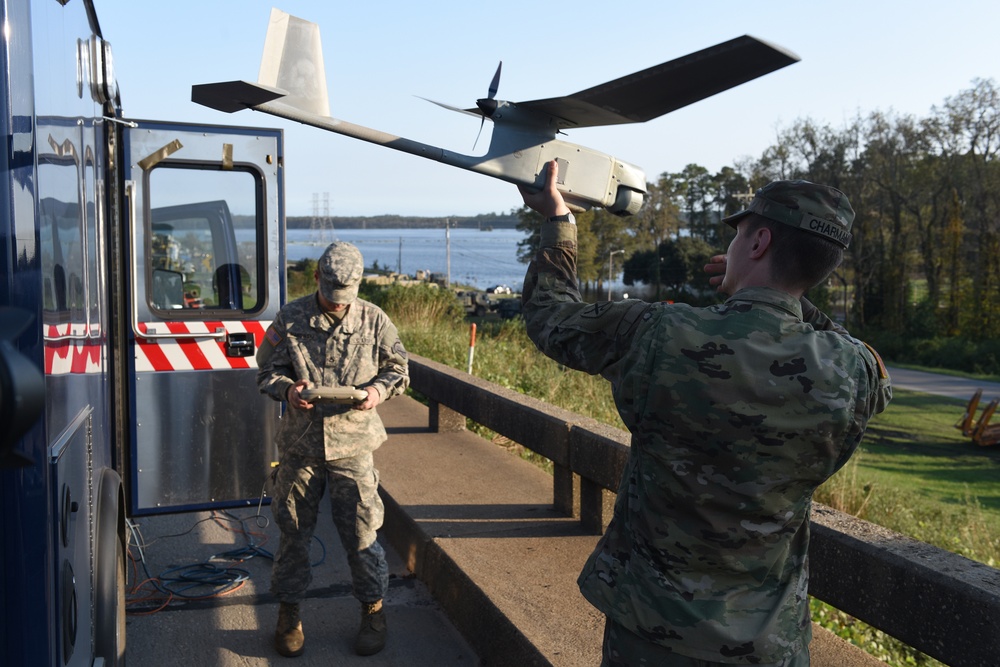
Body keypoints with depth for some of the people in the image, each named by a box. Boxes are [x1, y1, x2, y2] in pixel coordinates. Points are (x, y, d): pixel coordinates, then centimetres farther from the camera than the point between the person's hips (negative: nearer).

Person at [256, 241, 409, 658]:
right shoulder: (290, 319, -1)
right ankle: (288, 613, 28)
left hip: (352, 443, -1)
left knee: (361, 531, 2)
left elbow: (398, 369, 8)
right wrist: (287, 389, -16)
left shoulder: (374, 320, 0)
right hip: (299, 442, 1)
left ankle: (373, 611, 22)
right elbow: (266, 370, 5)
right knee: (293, 530, 10)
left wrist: (378, 389, -12)